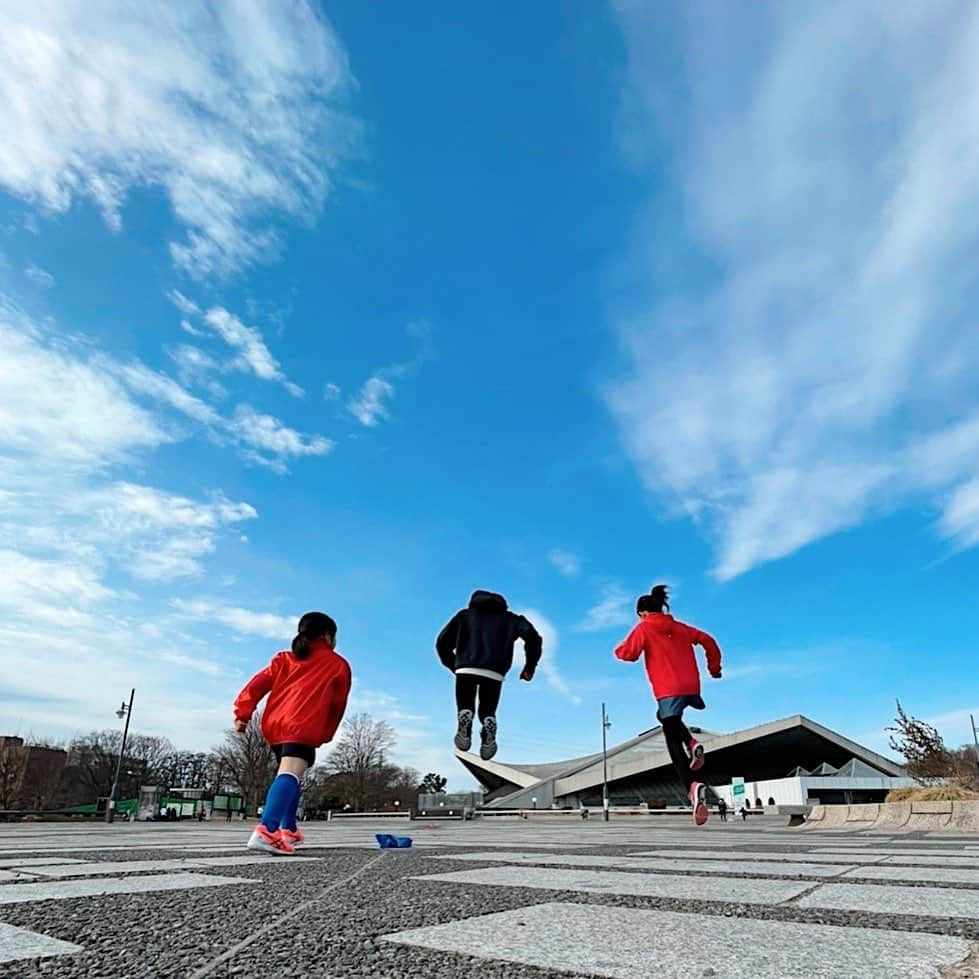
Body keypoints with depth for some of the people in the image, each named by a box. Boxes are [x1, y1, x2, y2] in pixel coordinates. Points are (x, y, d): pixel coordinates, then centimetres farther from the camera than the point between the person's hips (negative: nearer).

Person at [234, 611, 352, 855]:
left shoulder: (285, 658, 24)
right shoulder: (338, 664, 14)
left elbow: (259, 683, 12)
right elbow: (338, 705, 17)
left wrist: (243, 713, 8)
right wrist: (327, 734, 29)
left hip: (274, 725, 6)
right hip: (303, 728, -6)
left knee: (289, 775, 25)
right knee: (290, 775, -20)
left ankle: (288, 830, 27)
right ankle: (267, 831, -39)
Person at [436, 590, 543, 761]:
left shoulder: (464, 615, 28)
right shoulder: (509, 618, 26)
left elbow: (442, 643, 21)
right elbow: (533, 637, 7)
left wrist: (454, 666, 32)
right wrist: (530, 666, 12)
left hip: (466, 670, 0)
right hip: (495, 673, 0)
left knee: (464, 708, 18)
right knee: (488, 712, 17)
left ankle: (465, 716, -15)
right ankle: (489, 723, -15)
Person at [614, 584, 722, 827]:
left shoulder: (644, 628, 2)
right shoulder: (680, 627, 18)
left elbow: (628, 653, -8)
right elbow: (707, 640, 16)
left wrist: (621, 647, 15)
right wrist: (714, 667, 26)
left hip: (668, 690, -6)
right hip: (691, 687, 6)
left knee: (673, 742, -4)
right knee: (670, 719, 33)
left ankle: (692, 787, -25)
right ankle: (691, 743, 4)